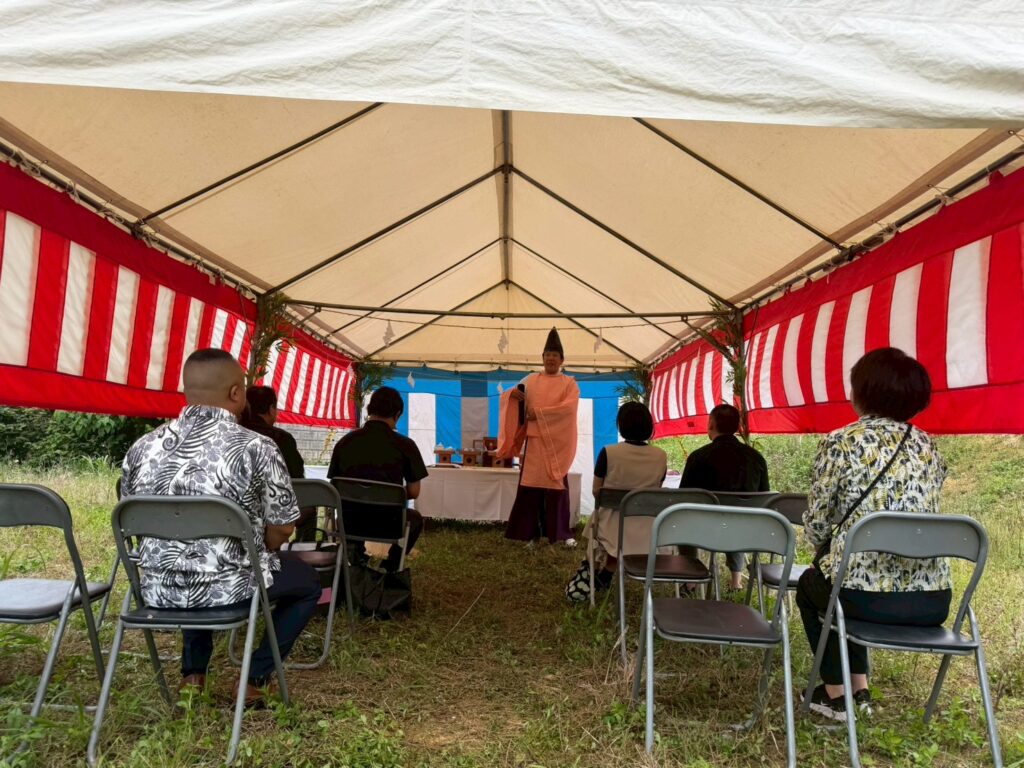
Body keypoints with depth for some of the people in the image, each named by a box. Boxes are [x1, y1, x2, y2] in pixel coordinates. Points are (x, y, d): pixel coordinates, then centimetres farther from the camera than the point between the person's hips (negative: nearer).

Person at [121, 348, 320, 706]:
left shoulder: (142, 447, -1)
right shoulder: (257, 447, -16)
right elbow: (281, 531, -9)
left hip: (159, 590, 5)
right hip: (229, 589, -5)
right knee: (308, 581, 23)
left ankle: (192, 675, 29)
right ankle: (254, 681, 16)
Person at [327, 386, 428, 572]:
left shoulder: (344, 442, -3)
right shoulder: (404, 445, -10)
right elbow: (413, 492, -2)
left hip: (349, 524, 3)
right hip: (387, 524, -3)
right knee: (415, 518, 33)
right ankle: (388, 569, 25)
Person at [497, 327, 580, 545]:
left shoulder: (569, 383, 4)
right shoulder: (531, 380, 12)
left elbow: (569, 406, -13)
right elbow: (507, 397, 13)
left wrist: (539, 412, -17)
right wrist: (513, 394, -12)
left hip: (557, 441, -2)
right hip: (534, 440, 2)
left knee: (556, 485, -3)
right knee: (530, 484, 1)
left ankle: (561, 532, 3)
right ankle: (527, 531, 7)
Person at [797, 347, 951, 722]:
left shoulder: (840, 442, -7)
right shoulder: (928, 447, 9)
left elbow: (817, 525, -3)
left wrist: (829, 547, 20)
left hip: (868, 598, -5)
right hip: (933, 601, 5)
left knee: (809, 584, 28)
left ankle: (835, 694, 31)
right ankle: (859, 689, 37)